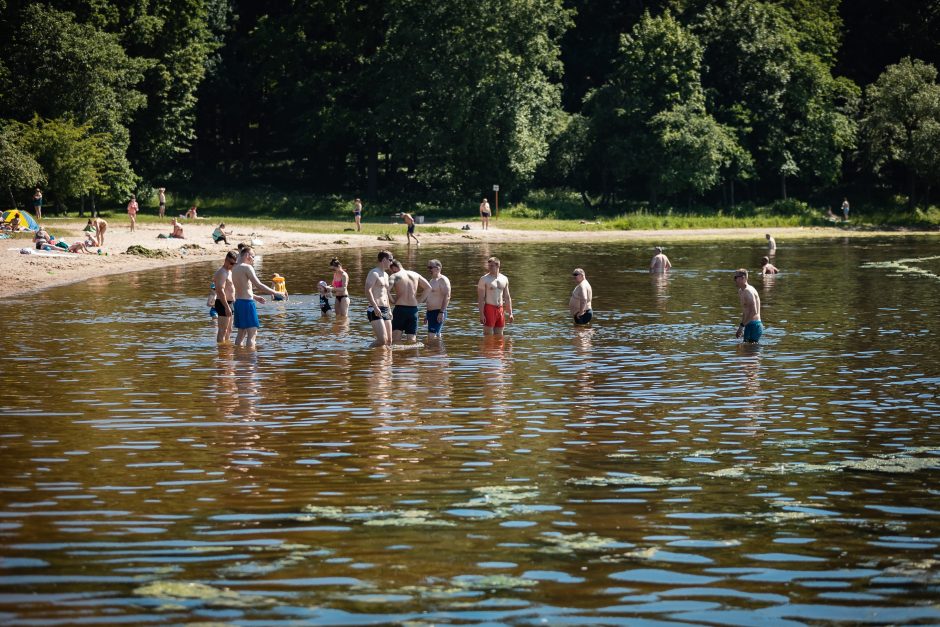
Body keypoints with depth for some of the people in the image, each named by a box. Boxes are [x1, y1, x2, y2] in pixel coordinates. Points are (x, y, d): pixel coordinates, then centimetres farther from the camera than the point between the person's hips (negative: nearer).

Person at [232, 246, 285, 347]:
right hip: (247, 303, -9)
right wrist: (276, 293, -18)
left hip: (238, 302, 9)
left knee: (241, 333, 17)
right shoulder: (247, 267, -13)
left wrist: (255, 297, 31)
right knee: (252, 333, -8)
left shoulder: (234, 268, 14)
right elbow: (259, 285, -21)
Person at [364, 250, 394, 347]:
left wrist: (389, 310, 23)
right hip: (375, 310, -9)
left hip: (385, 310, 9)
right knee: (382, 340, -19)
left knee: (389, 341, 4)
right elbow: (368, 291, -19)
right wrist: (375, 307, -27)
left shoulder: (385, 275, 22)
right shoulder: (374, 273, -7)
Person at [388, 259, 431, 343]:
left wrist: (392, 300, -3)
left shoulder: (394, 276, -1)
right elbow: (428, 288, 15)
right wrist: (419, 300, 15)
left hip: (400, 308, -4)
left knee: (395, 339, 1)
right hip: (413, 308, 4)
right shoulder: (415, 275, 12)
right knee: (412, 339, 3)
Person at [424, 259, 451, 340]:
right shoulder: (431, 280, 20)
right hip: (430, 312, 10)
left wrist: (442, 312, -26)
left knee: (432, 336, -18)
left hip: (438, 312, -10)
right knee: (436, 337, 11)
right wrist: (427, 313, 24)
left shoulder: (443, 280, -10)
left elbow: (447, 297, -19)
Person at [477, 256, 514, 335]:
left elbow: (507, 297, 17)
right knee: (488, 336, -6)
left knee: (499, 336, 9)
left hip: (500, 310, 5)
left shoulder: (504, 279, 11)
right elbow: (480, 298, -9)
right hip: (489, 309, -5)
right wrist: (481, 314, -17)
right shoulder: (484, 279, -4)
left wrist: (510, 313, 13)